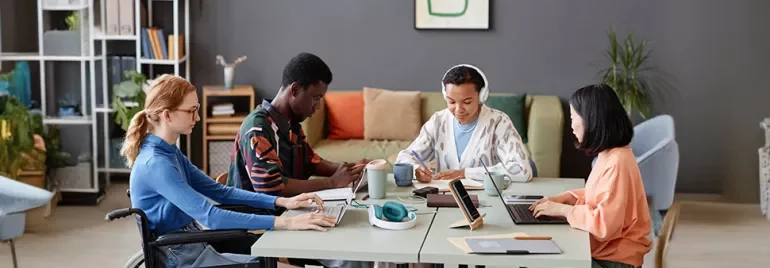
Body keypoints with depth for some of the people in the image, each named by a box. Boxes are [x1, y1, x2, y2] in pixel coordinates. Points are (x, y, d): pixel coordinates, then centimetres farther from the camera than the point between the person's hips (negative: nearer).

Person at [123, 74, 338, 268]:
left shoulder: (170, 153, 8)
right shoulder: (155, 164, -23)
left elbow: (220, 192, 9)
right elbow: (210, 217, -30)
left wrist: (282, 202, -3)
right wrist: (285, 223, -33)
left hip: (193, 247, 9)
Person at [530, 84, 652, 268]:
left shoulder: (617, 162, -24)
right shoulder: (608, 154, 5)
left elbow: (605, 224, -28)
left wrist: (562, 209, -17)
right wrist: (564, 198, 7)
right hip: (603, 249, 8)